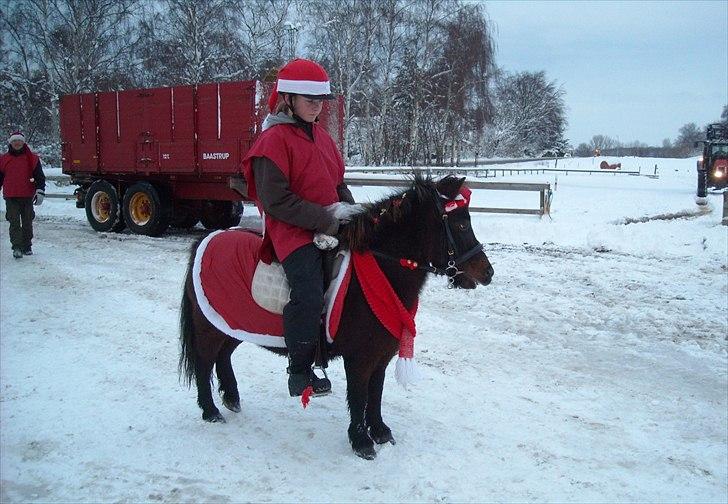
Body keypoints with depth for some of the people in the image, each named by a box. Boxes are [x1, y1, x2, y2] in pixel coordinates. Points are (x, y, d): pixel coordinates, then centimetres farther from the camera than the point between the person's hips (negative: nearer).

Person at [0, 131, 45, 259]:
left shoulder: (32, 158, 4)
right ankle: (16, 248, -8)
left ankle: (27, 247, 20)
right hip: (11, 197, 0)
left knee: (27, 223, 9)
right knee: (14, 223, -6)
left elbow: (40, 177, 3)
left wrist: (40, 191, -7)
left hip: (28, 197, 0)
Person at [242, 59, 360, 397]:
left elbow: (338, 184, 24)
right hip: (293, 231, -8)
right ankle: (300, 372, -7)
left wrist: (351, 212, 3)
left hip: (332, 226, 8)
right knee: (309, 291, -25)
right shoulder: (274, 139, -7)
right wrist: (325, 220, -17)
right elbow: (275, 200, -15)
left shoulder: (322, 137, 18)